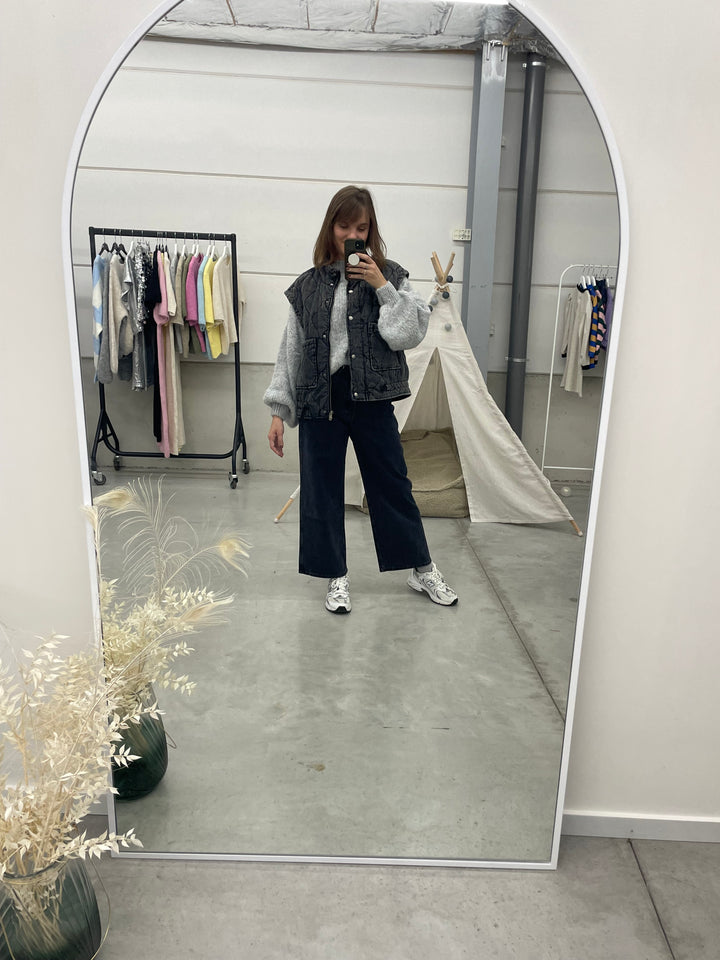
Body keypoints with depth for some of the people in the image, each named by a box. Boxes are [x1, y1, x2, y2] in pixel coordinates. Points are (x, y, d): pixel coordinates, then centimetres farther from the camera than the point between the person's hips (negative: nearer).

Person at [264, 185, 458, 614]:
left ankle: (422, 569, 24)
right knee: (322, 491, 6)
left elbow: (411, 334, -5)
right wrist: (279, 410, 4)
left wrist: (383, 287, -12)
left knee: (392, 483, 7)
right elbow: (291, 350, 7)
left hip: (372, 398, -1)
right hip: (319, 400, 2)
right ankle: (337, 576, 22)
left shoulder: (390, 276, 4)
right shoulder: (309, 285, 7)